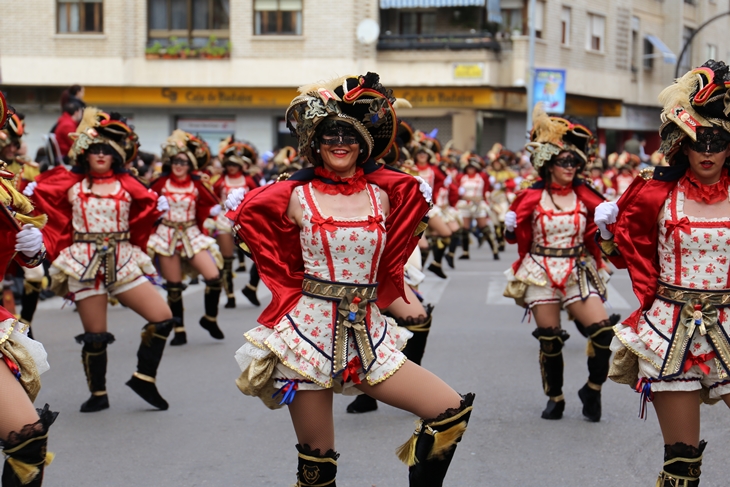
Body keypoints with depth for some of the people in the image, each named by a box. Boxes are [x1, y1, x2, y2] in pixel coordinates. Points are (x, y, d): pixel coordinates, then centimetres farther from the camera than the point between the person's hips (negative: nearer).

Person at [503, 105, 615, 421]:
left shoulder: (585, 196, 2)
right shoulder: (532, 197, -1)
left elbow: (597, 234, 7)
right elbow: (518, 237, 8)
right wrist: (510, 228, -13)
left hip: (578, 272, 1)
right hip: (541, 273, -1)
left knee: (602, 331, -12)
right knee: (549, 340, 4)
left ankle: (592, 391, 9)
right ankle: (555, 398, 23)